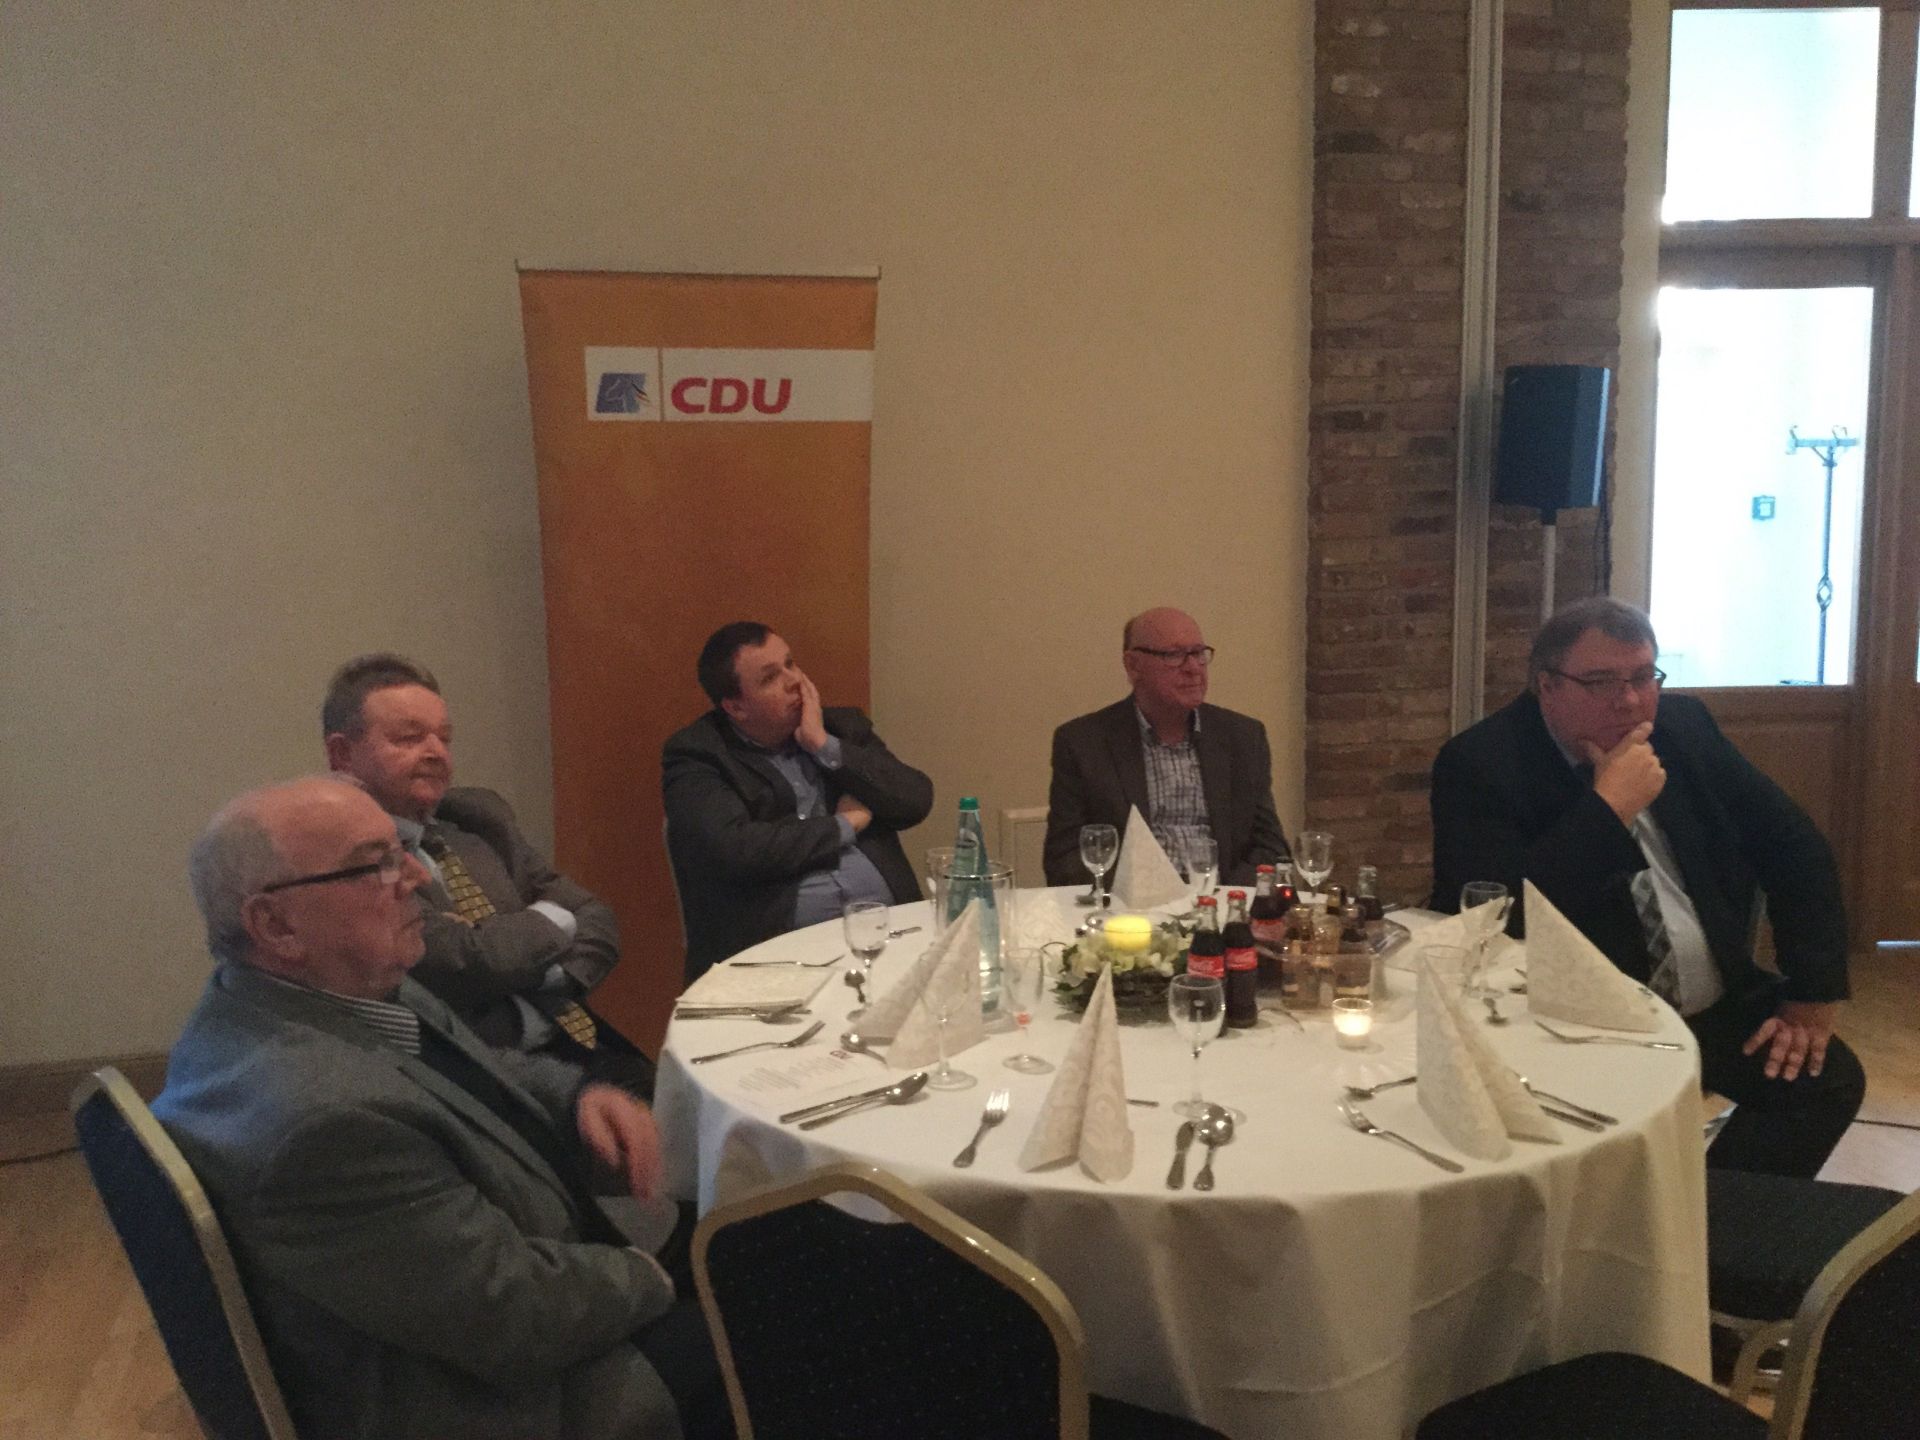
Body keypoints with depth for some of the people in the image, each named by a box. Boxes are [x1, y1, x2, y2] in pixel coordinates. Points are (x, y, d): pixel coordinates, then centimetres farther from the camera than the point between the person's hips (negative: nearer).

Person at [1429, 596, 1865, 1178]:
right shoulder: (1479, 764, -14)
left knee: (1829, 1077, -9)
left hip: (1718, 1007, 7)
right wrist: (1607, 807, -25)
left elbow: (1796, 846, 10)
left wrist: (1813, 997, 2)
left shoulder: (1684, 726, 5)